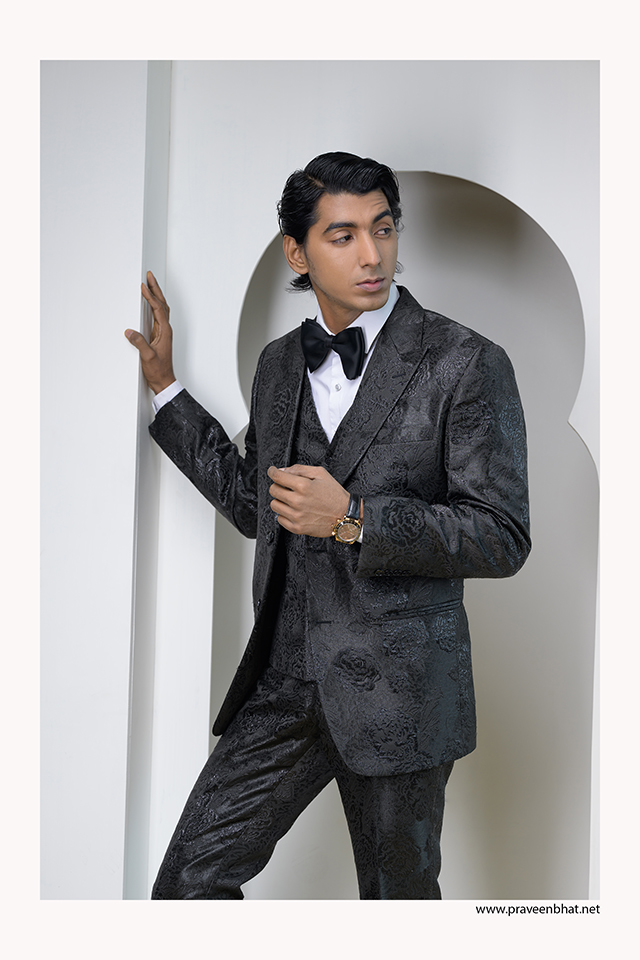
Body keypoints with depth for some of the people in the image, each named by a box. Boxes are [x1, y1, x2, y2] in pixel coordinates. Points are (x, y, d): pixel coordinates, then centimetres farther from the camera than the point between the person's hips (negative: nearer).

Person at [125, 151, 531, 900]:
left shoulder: (466, 363, -9)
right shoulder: (280, 363, 9)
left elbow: (502, 537, -11)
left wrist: (354, 519, -23)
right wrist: (164, 385, 18)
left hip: (399, 693, -4)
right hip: (283, 683, 5)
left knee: (398, 897, 12)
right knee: (189, 883, 3)